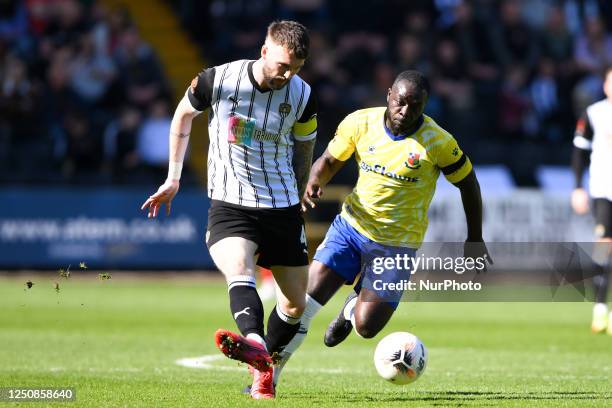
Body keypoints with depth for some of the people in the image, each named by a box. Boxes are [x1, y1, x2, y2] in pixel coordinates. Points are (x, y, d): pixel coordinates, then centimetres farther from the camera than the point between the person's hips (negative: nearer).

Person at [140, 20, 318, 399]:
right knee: (240, 272, -32)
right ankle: (256, 345, -57)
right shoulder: (218, 80, -10)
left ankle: (265, 369, 26)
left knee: (295, 303, 6)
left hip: (283, 206, 4)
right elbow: (184, 115, 10)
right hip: (230, 204, -3)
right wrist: (174, 177, 11)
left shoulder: (302, 96, -4)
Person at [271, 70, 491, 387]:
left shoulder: (437, 143, -16)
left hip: (397, 244, -2)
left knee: (366, 327, -8)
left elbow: (467, 182, -2)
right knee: (306, 299, -13)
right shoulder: (360, 123, -9)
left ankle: (353, 307, 29)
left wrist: (475, 239, 4)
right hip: (350, 226, 2)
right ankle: (270, 375, 1)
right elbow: (330, 160, 6)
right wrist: (314, 184, -17)